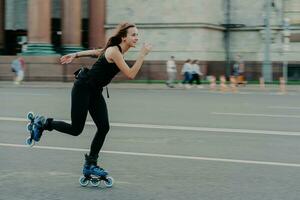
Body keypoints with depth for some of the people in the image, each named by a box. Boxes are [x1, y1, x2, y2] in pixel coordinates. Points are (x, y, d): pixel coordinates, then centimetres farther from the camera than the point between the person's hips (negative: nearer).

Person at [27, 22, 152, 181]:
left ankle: (90, 165, 8)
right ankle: (42, 122, 17)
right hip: (83, 88, -9)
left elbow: (96, 52, 20)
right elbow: (130, 74, -28)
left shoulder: (117, 50, 7)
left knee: (104, 128, -1)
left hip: (95, 91, 9)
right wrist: (142, 54, -28)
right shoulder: (114, 51, -22)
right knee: (76, 129, -4)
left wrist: (75, 55, 26)